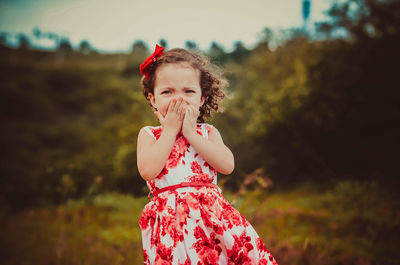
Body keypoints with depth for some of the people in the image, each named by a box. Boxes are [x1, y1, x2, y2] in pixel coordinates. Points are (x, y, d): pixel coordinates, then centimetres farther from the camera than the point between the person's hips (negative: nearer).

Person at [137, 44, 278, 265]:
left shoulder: (208, 132, 11)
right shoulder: (149, 134, 8)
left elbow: (227, 165, -6)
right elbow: (147, 171, -12)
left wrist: (191, 133, -7)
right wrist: (170, 130, -6)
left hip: (211, 214, 1)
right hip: (170, 221, -1)